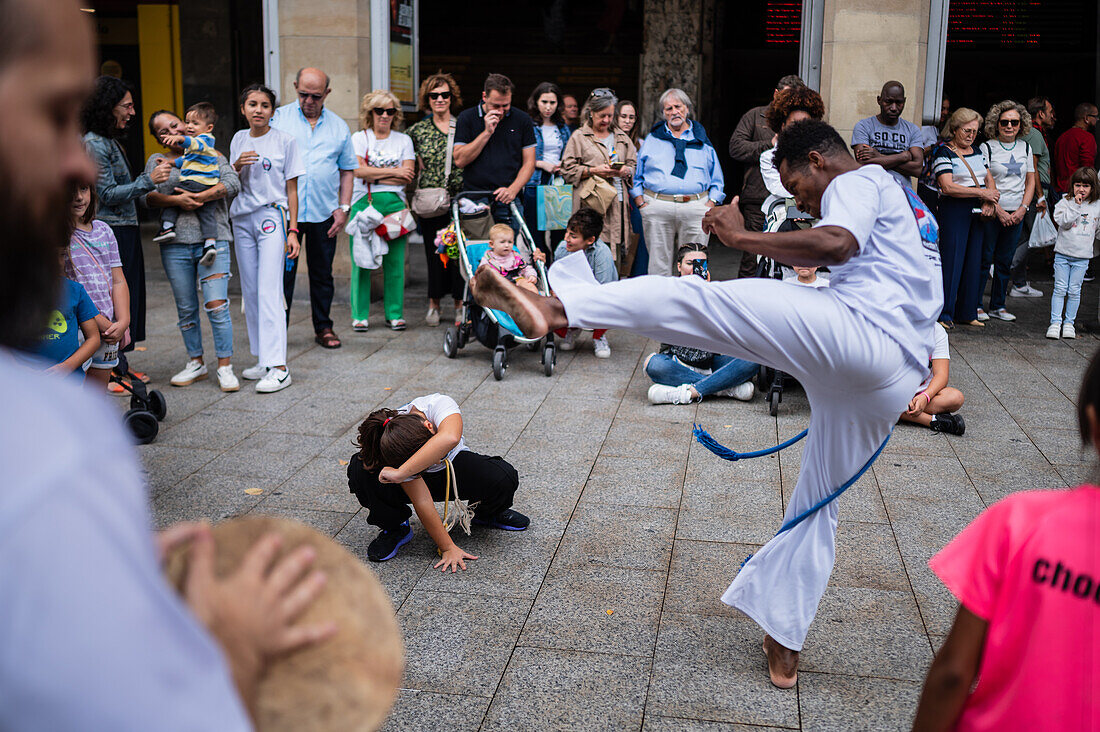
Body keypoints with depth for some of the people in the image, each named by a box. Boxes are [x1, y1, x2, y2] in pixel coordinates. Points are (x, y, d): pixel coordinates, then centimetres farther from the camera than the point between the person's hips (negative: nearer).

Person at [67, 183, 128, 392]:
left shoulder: (103, 230, 12)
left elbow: (118, 281, 11)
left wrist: (123, 322, -4)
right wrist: (103, 324, -16)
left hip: (108, 327, 6)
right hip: (73, 332, -6)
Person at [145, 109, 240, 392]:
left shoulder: (210, 154, 12)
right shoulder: (157, 161, 14)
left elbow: (233, 184, -4)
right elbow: (148, 197, 0)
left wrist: (199, 197, -13)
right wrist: (176, 200, -16)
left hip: (212, 239, -2)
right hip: (175, 243, 2)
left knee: (217, 305, -10)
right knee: (186, 309, 8)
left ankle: (225, 367, -1)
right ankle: (196, 363, 22)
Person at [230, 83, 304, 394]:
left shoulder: (285, 140, 0)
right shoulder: (239, 139, 12)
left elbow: (291, 190, 0)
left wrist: (293, 231, -7)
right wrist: (236, 167, -4)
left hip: (272, 217, -5)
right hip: (243, 219, 5)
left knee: (268, 291, -13)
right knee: (250, 292, 6)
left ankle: (278, 367, -16)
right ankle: (263, 359, 15)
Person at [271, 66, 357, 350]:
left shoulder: (338, 126, 10)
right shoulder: (279, 118, 2)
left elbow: (347, 169, 13)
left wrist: (344, 207, 4)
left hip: (323, 214, 2)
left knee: (322, 273, 10)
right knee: (283, 272, 1)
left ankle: (323, 327, 21)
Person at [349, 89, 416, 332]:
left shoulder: (404, 140, 13)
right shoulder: (359, 138, 9)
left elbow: (408, 177, 1)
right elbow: (358, 170, -7)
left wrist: (374, 176, -5)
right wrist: (393, 172, -5)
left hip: (394, 203, 1)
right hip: (363, 204, -1)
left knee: (395, 262, -1)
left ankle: (395, 314, 9)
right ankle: (359, 315, 4)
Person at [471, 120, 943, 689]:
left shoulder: (857, 183, 6)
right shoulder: (906, 207, 36)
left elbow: (836, 243, -17)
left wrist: (741, 237, -10)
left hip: (855, 333, -9)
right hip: (893, 384, 9)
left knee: (691, 297, -10)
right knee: (817, 506, 18)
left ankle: (555, 307, -24)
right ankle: (785, 646, 27)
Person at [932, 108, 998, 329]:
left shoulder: (977, 151, 17)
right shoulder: (944, 153, -6)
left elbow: (989, 179, 19)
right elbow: (948, 187, -17)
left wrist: (989, 199, -3)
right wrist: (981, 192, -17)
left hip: (977, 211, 7)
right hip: (953, 211, -7)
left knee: (974, 260, 7)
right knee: (952, 260, -9)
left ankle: (967, 313, 14)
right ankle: (944, 313, -3)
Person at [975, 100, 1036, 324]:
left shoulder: (1025, 147, 11)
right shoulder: (987, 147, -4)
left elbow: (1030, 181, 14)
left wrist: (1022, 209, -1)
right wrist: (999, 211, -14)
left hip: (1016, 215, 4)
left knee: (1005, 262, 9)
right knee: (984, 259, -3)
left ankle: (997, 305, 17)